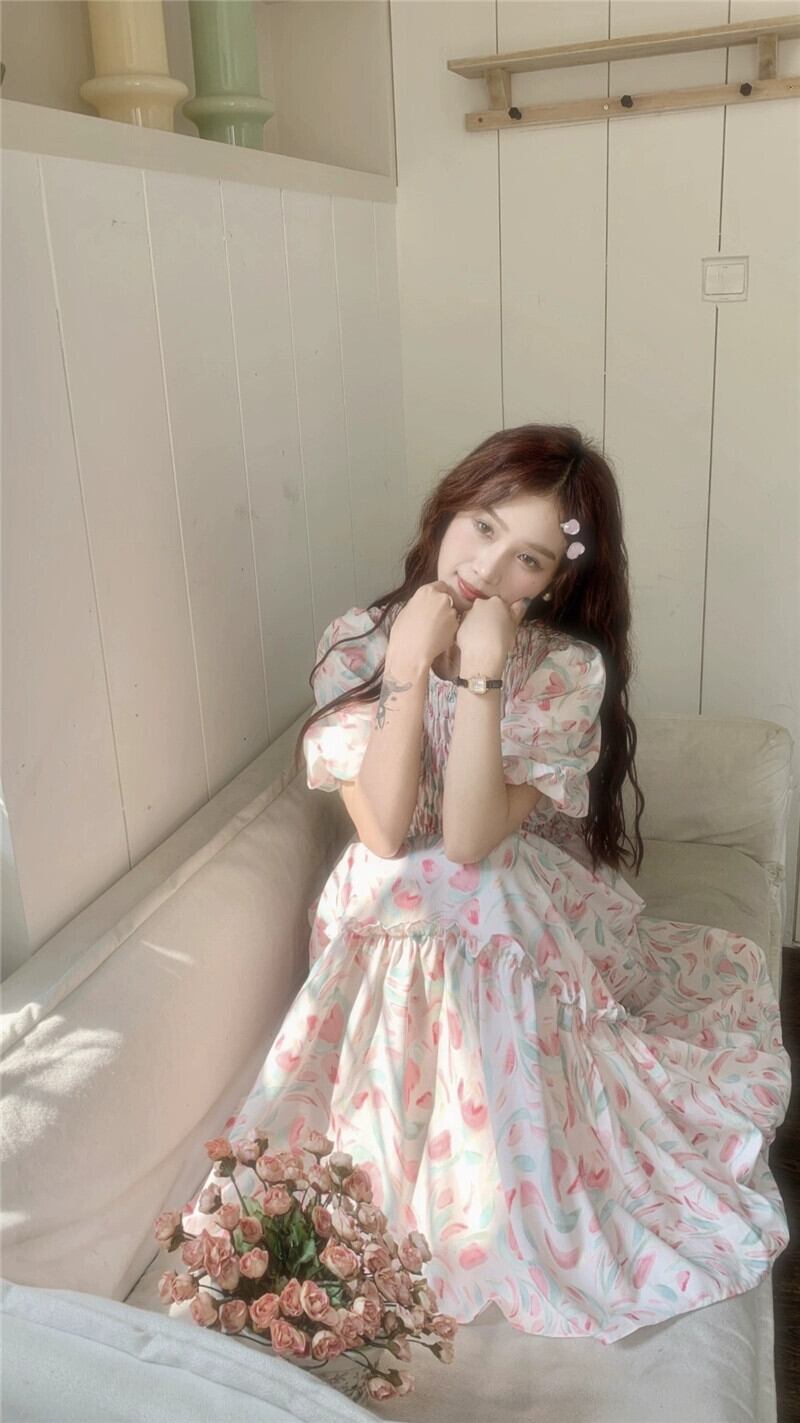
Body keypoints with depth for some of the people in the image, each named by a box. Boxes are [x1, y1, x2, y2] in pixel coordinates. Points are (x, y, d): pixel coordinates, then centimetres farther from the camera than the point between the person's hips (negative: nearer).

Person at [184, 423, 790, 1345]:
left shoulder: (569, 670, -14)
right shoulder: (358, 642, -9)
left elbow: (471, 839, -22)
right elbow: (383, 832, -18)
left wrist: (481, 675, -30)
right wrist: (409, 668, -25)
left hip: (522, 946, -1)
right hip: (399, 948, 1)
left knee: (521, 1155, -6)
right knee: (403, 1144, -4)